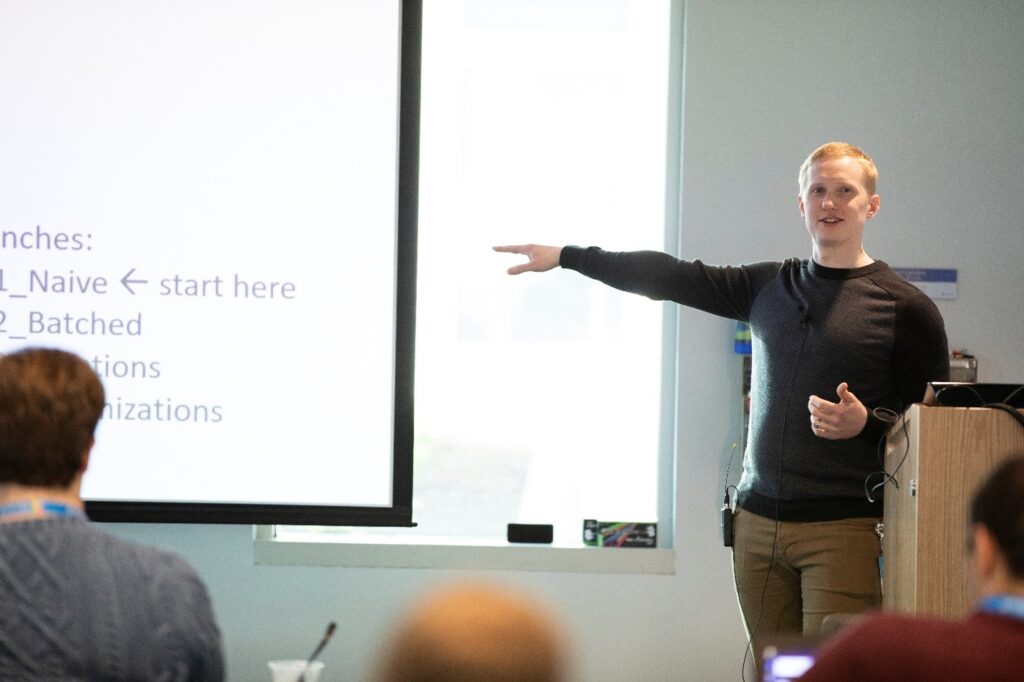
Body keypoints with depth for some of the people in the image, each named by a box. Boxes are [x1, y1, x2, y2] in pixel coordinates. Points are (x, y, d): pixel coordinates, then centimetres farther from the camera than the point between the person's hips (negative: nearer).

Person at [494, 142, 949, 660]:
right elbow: (672, 277, 15)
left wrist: (865, 423, -17)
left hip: (845, 528, -5)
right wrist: (565, 257, 15)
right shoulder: (769, 287, 14)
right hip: (759, 523, 5)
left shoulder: (906, 309, 0)